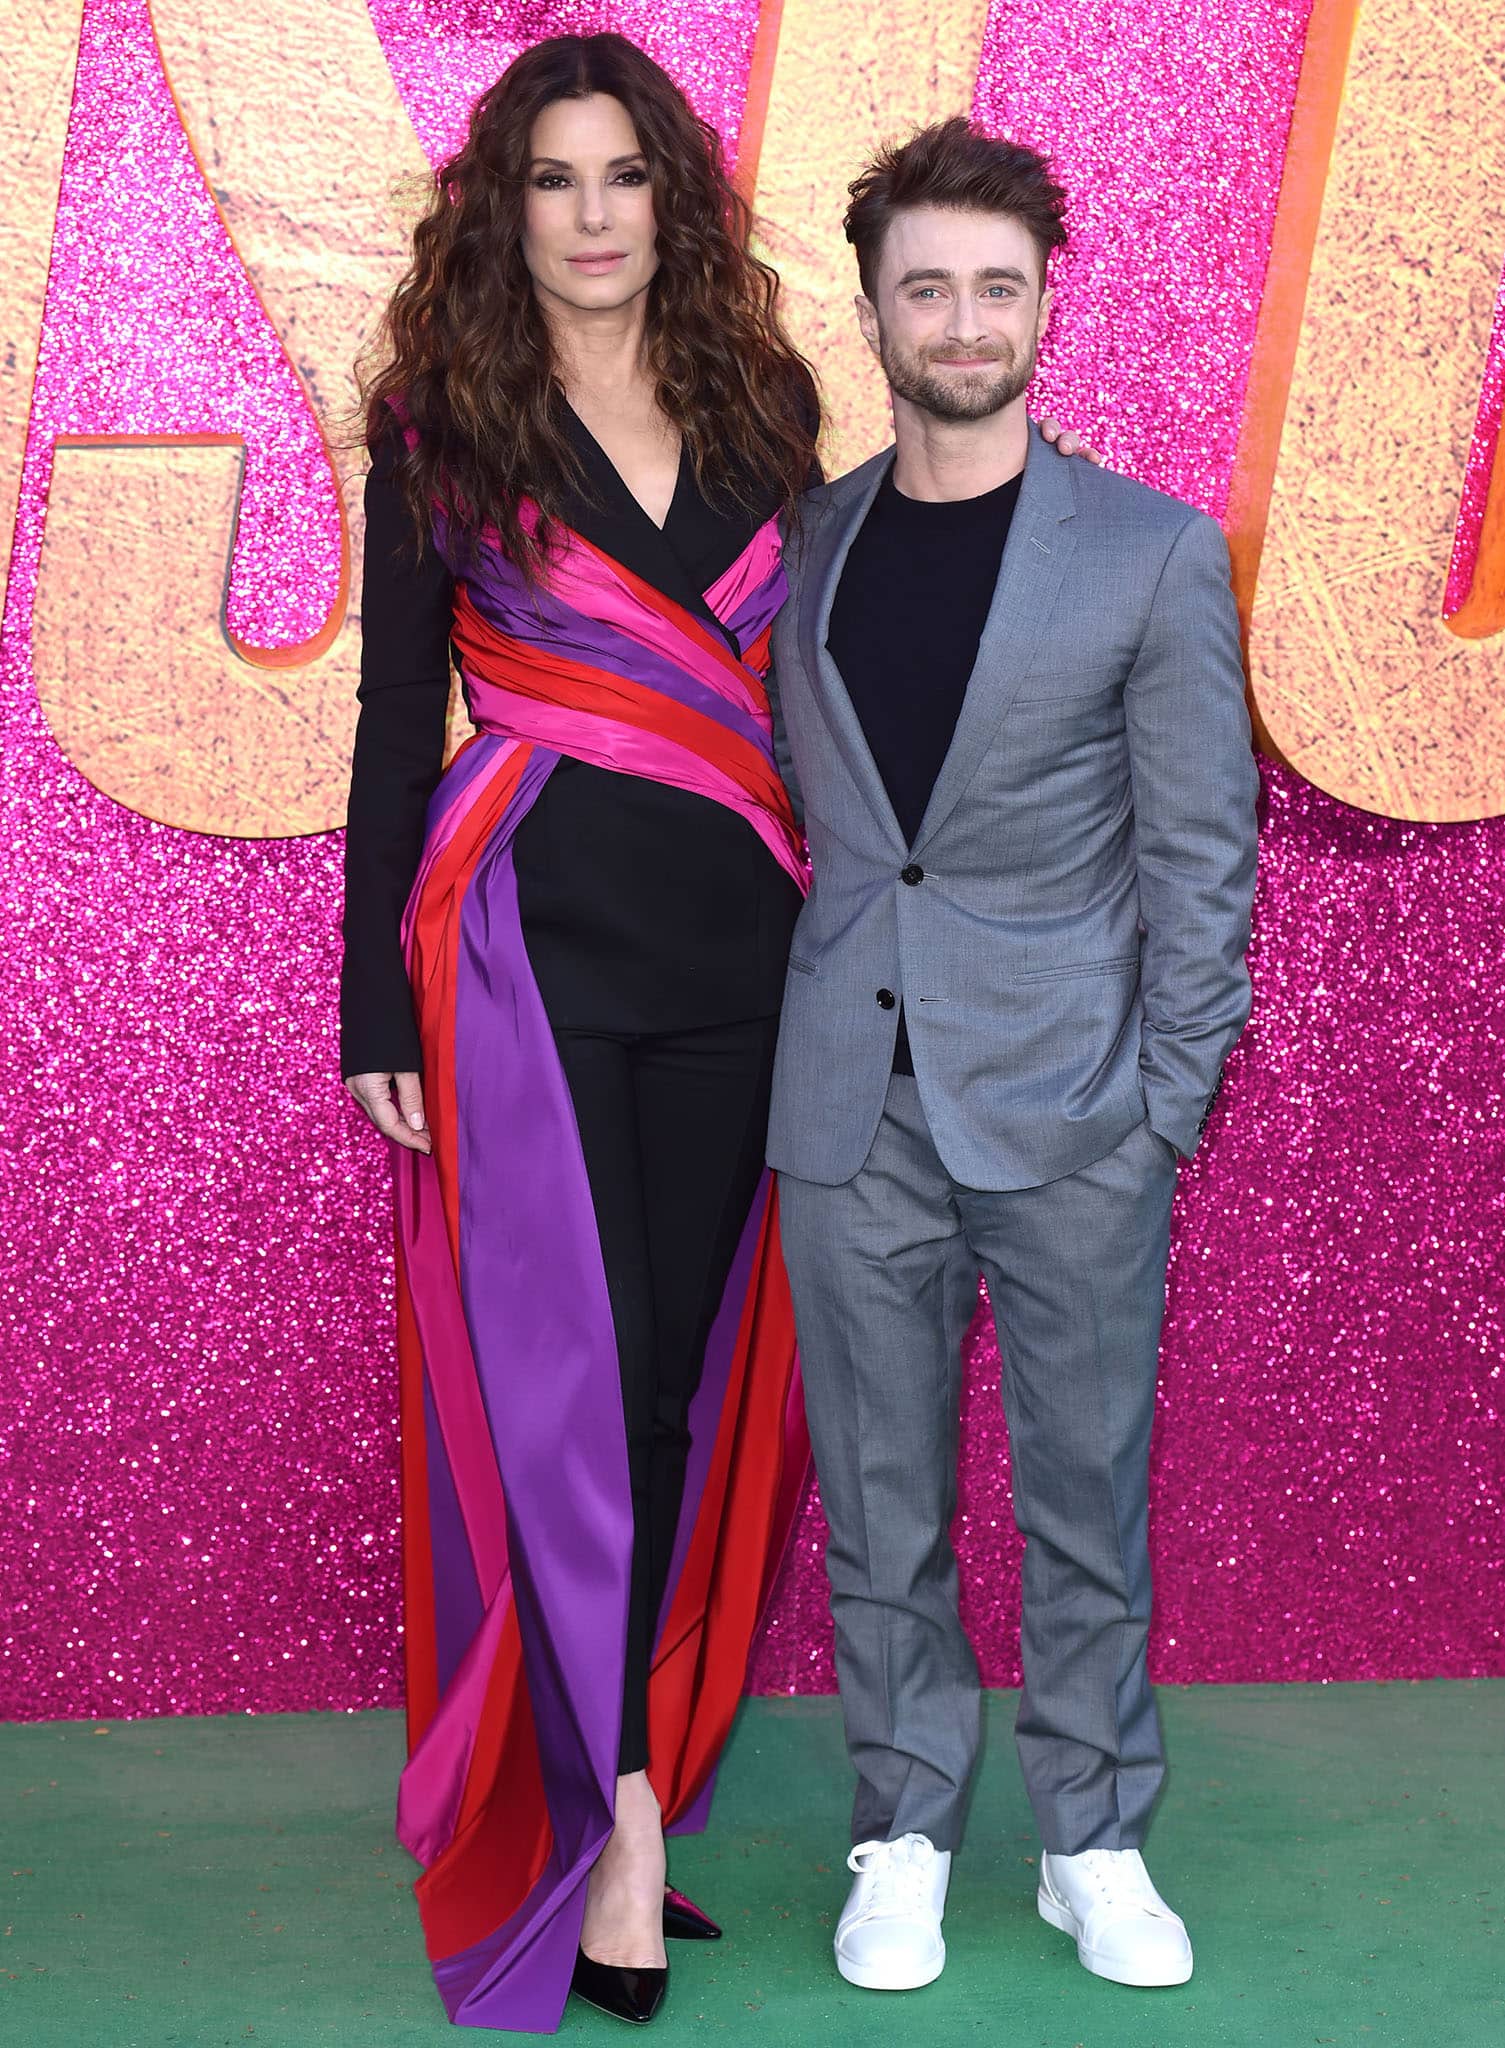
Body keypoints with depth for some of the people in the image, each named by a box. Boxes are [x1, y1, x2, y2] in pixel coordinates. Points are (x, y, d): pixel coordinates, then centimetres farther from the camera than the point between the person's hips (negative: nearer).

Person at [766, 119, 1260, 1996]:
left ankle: (1095, 1843, 22)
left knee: (1086, 1493, 6)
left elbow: (1200, 857, 0)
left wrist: (1169, 1104, -5)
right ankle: (904, 1834, 24)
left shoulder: (1154, 555, -1)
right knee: (880, 1504, 9)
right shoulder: (806, 547, 8)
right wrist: (789, 1043, 3)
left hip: (1072, 1119, -2)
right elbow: (785, 804, 11)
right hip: (854, 1114, 2)